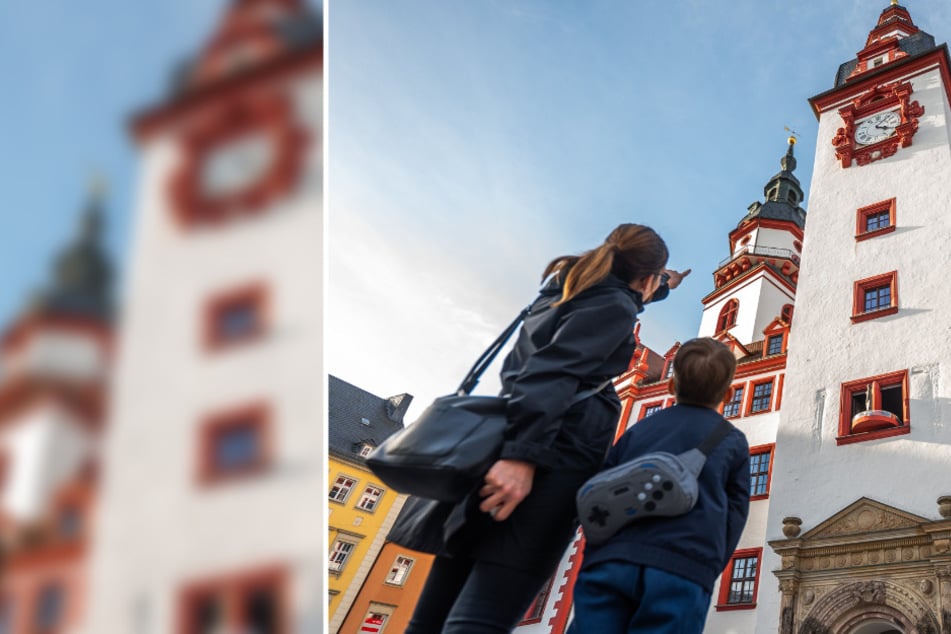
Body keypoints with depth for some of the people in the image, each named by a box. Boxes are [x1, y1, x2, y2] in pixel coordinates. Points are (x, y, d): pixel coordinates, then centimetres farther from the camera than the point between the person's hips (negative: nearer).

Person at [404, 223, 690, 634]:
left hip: (500, 445, 9)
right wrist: (524, 456, -25)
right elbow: (554, 371, -16)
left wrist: (664, 287, 64)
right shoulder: (615, 306, 0)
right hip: (550, 459, -8)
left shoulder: (566, 282, 25)